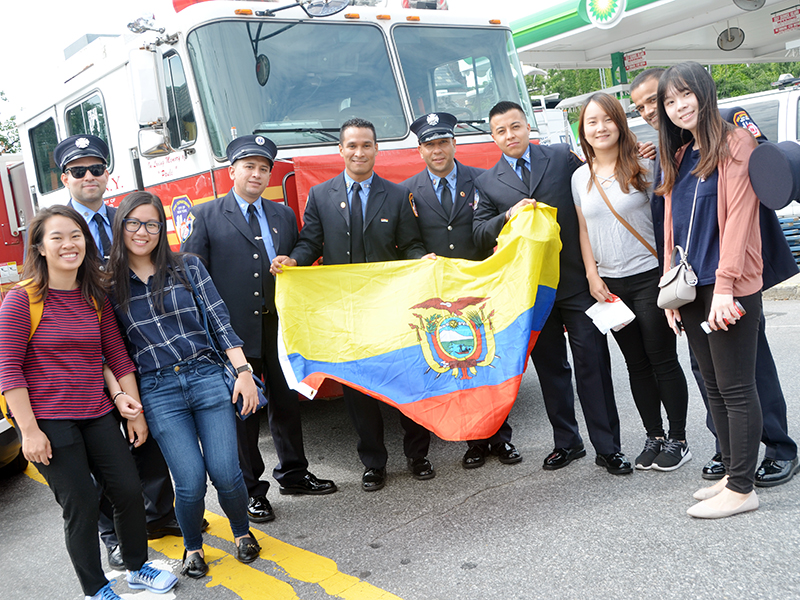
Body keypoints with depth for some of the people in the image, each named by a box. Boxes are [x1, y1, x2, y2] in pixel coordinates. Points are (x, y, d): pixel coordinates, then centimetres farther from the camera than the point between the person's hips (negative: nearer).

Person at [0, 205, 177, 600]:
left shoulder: (95, 298, 7)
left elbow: (117, 356, 11)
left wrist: (134, 410, 9)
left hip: (97, 415, 5)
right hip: (47, 422, -5)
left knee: (129, 490, 7)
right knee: (81, 507, 2)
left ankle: (137, 568, 31)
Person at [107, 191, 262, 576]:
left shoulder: (188, 267, 3)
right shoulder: (109, 284, 4)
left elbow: (221, 322, 1)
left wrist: (243, 372, -5)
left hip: (206, 375, 0)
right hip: (158, 390, 0)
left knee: (225, 473, -5)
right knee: (191, 482, -7)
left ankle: (242, 532, 27)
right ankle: (193, 547, 24)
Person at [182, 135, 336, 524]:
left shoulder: (284, 215, 14)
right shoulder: (207, 216, 1)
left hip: (280, 327, 4)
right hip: (234, 329, -4)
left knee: (286, 401, 13)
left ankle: (293, 474, 29)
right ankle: (250, 489, 16)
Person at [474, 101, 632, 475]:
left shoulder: (563, 157, 6)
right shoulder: (488, 182, 8)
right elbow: (479, 235, 2)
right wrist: (509, 216, -14)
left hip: (577, 281, -2)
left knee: (592, 363, 0)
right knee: (550, 367, 11)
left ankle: (608, 447, 9)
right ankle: (566, 442, 25)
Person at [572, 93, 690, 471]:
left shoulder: (643, 166, -3)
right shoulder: (581, 177, 8)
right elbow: (584, 230, 12)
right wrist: (593, 277, 4)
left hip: (649, 277, -4)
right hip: (610, 284, 4)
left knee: (662, 359, 1)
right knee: (636, 364, 11)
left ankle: (678, 440, 14)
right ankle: (654, 437, 23)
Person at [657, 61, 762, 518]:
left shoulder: (736, 143, -4)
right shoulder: (678, 158, 16)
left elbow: (738, 217, -13)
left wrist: (724, 285, -19)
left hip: (729, 290, -7)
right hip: (692, 291, 7)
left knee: (736, 388, -1)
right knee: (714, 386, 12)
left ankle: (742, 489, 7)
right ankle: (733, 472, 23)